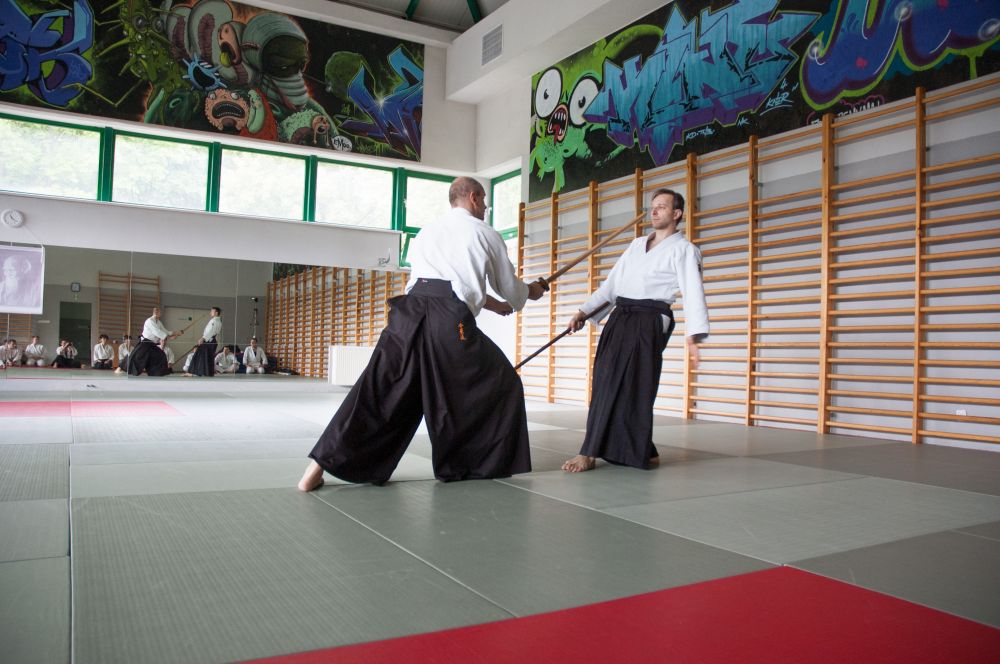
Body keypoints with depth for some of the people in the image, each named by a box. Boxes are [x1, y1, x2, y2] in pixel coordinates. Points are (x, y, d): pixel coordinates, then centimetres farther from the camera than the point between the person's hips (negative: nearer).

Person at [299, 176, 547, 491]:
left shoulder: (427, 232, 30)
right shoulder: (485, 233, 16)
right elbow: (509, 286, 26)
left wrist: (491, 304, 49)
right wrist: (531, 292, 49)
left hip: (410, 311, 5)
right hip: (450, 321, -5)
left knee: (378, 391, 5)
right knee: (501, 385, 14)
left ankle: (322, 463, -4)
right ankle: (487, 465, 20)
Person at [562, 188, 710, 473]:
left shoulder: (683, 249, 0)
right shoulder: (637, 244, 21)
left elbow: (693, 292, -12)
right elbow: (611, 283, 20)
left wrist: (694, 337, -24)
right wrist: (584, 312, 12)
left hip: (648, 322, -7)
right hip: (620, 318, 7)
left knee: (629, 388, -8)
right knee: (607, 385, 4)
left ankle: (590, 453, -6)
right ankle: (642, 452, 14)